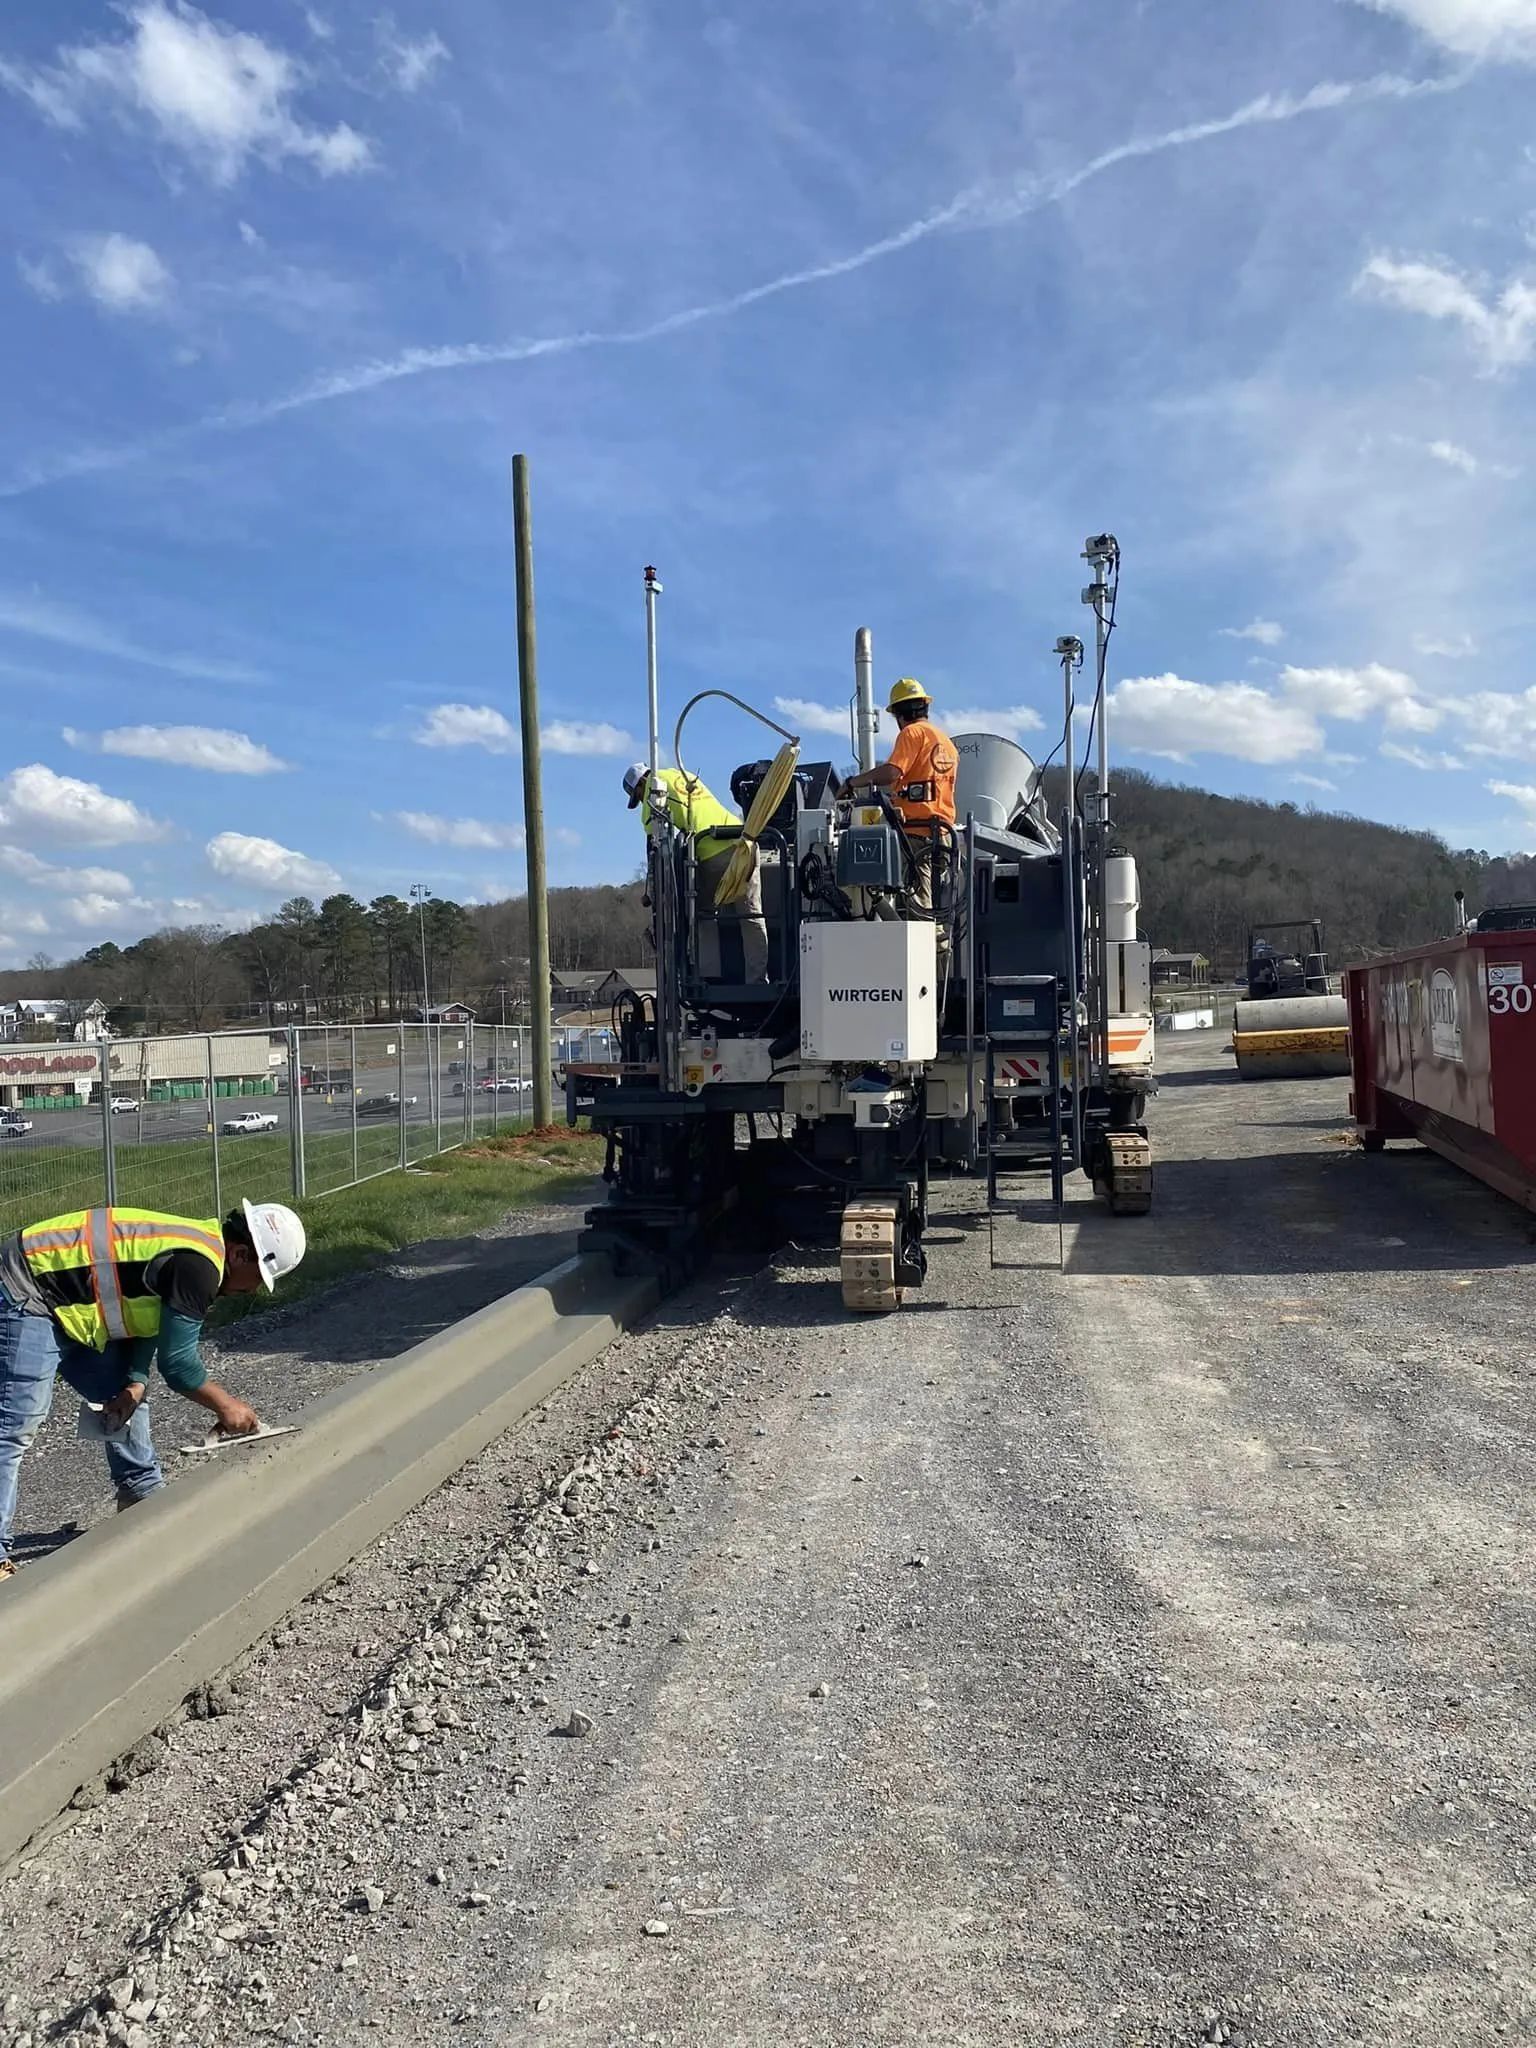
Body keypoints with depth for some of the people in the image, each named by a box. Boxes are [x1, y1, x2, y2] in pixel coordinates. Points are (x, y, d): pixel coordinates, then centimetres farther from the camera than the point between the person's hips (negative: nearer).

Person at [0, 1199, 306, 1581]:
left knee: (123, 1399, 15)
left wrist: (135, 1384, -5)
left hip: (69, 1303, 11)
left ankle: (144, 1497, 27)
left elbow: (148, 1323, 10)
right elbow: (176, 1362, -20)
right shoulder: (197, 1266, -24)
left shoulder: (195, 1246, 6)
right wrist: (226, 1406, -7)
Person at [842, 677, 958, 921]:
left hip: (917, 830, -8)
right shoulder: (946, 740, 23)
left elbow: (891, 772, -17)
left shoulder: (912, 732, -4)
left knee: (919, 905, -11)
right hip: (943, 832, 8)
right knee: (937, 904, 8)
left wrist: (854, 781, -6)